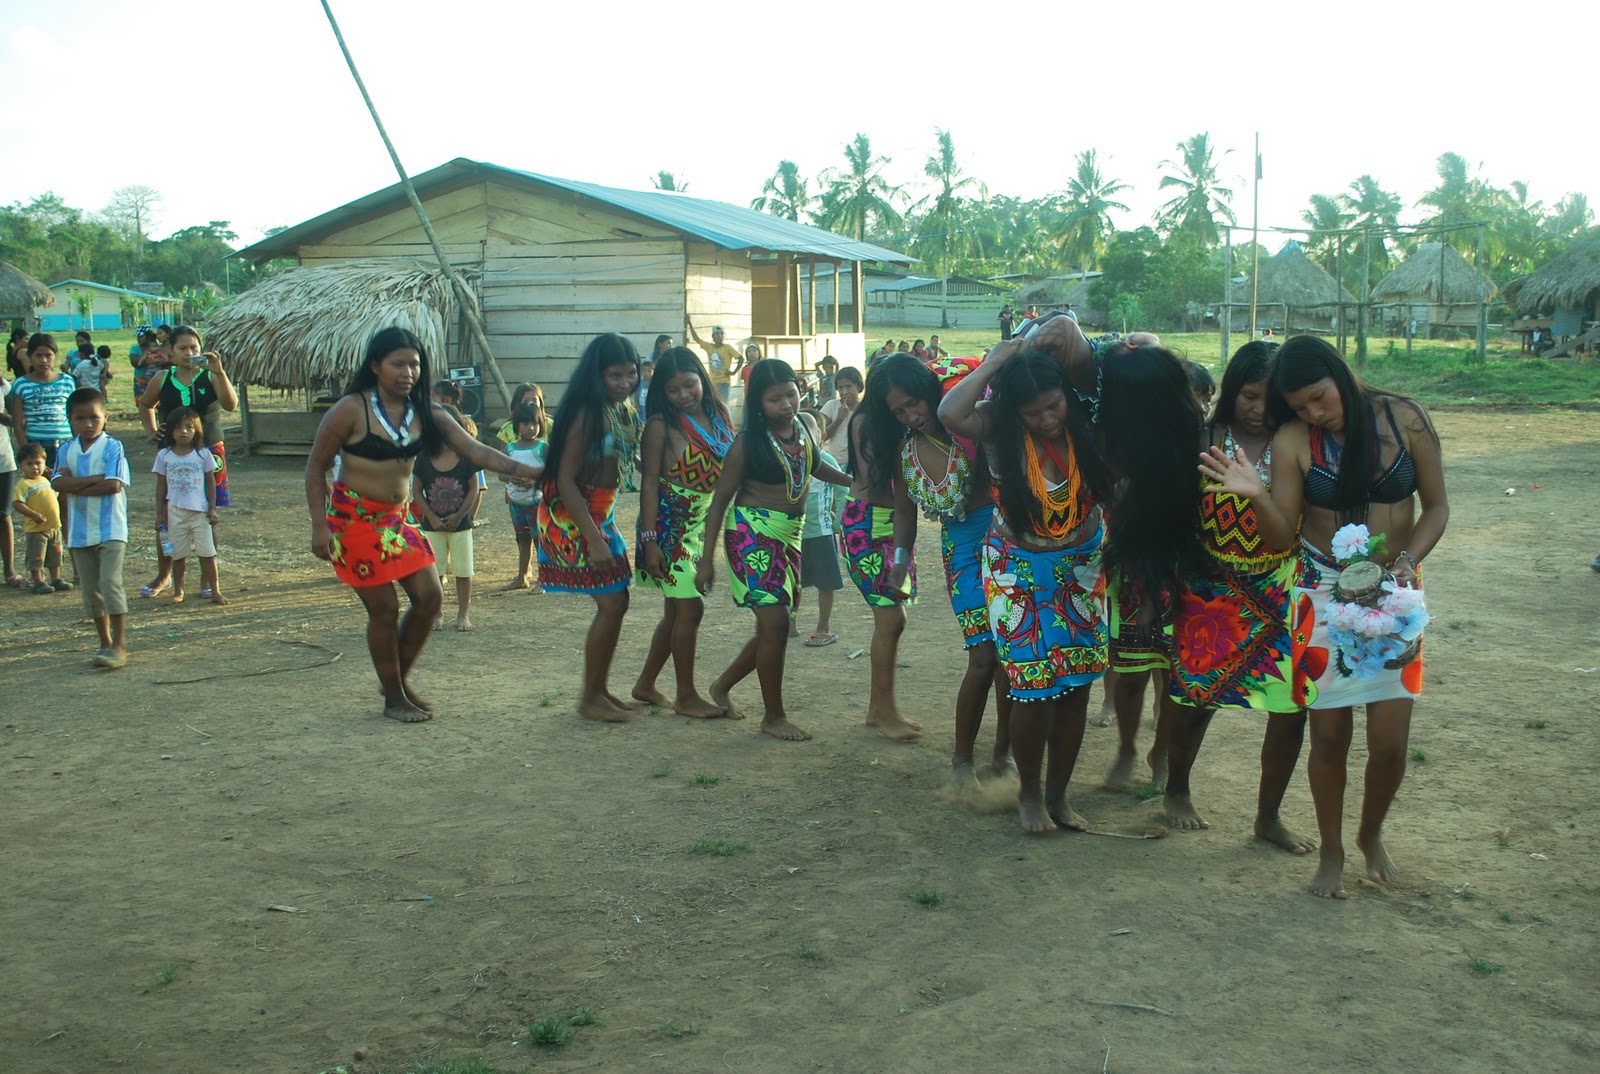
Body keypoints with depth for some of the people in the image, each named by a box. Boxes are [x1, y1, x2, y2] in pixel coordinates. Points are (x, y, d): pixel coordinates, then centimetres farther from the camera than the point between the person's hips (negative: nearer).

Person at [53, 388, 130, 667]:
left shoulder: (112, 447, -6)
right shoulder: (67, 450, 7)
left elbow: (114, 485, -16)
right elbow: (58, 483, -7)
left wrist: (76, 485, -11)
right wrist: (95, 479, -18)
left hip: (110, 529, -5)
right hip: (79, 532, 5)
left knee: (110, 582, -12)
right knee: (90, 590, 10)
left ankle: (120, 644, -9)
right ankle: (105, 643, 20)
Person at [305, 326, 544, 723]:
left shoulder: (425, 415, 0)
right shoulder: (351, 410, -15)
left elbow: (476, 450, -6)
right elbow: (315, 467, -9)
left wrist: (527, 471, -20)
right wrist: (320, 526, -15)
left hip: (397, 516, 6)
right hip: (354, 518, -6)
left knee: (428, 596, 3)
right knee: (384, 608, -2)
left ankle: (401, 678, 24)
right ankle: (394, 698, 15)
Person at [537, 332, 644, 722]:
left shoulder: (624, 410, 6)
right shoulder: (588, 413, -20)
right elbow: (565, 480, -21)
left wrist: (606, 527, 7)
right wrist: (594, 540, -24)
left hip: (600, 514, 9)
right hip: (571, 518, -9)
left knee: (616, 603, 11)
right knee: (611, 605, -7)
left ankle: (600, 690, 24)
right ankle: (589, 698, 6)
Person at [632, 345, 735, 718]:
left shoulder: (719, 415, 6)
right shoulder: (662, 425, -10)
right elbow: (649, 482, -12)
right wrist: (650, 539, -17)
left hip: (700, 527, 6)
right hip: (670, 525, -6)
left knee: (676, 611, 13)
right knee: (690, 607, -5)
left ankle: (645, 684, 28)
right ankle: (686, 696, 8)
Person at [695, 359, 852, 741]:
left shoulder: (804, 429, 4)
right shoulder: (748, 443, -12)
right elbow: (721, 498, -8)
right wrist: (707, 559, -10)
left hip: (790, 535, 7)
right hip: (752, 533, -7)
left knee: (773, 627, 11)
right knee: (776, 622, -12)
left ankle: (723, 685, 33)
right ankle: (773, 715, 3)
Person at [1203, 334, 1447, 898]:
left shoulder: (1403, 417, -6)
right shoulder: (1292, 441, -7)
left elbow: (1436, 505, 1)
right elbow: (1283, 532, -8)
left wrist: (1408, 559, -15)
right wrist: (1256, 496, -27)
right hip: (1325, 593, 0)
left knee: (1390, 737, -3)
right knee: (1330, 732, 3)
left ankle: (1371, 835, 27)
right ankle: (1331, 851, 25)